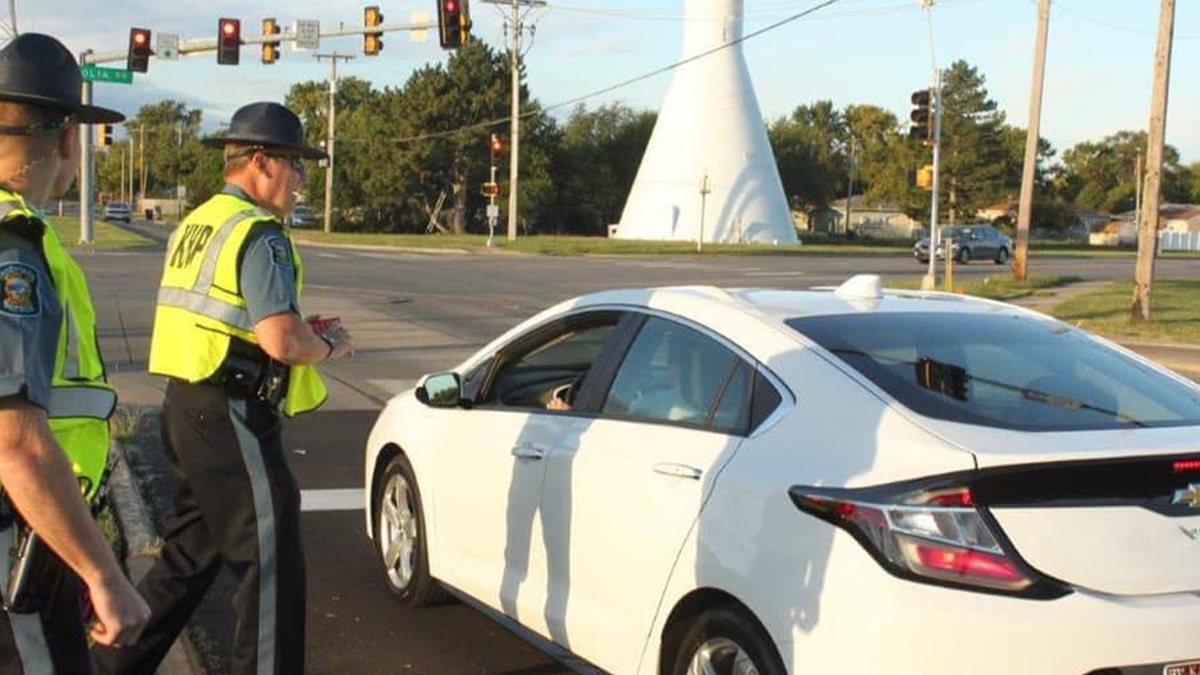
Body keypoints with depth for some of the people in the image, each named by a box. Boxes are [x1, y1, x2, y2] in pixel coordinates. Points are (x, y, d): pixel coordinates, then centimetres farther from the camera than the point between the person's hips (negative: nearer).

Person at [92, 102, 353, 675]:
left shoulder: (193, 226, 16)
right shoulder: (258, 232, -14)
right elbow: (283, 341, -24)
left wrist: (297, 330, 17)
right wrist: (328, 346, -4)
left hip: (186, 410, 10)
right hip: (231, 419, -10)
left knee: (189, 554, 20)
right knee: (272, 566, -1)